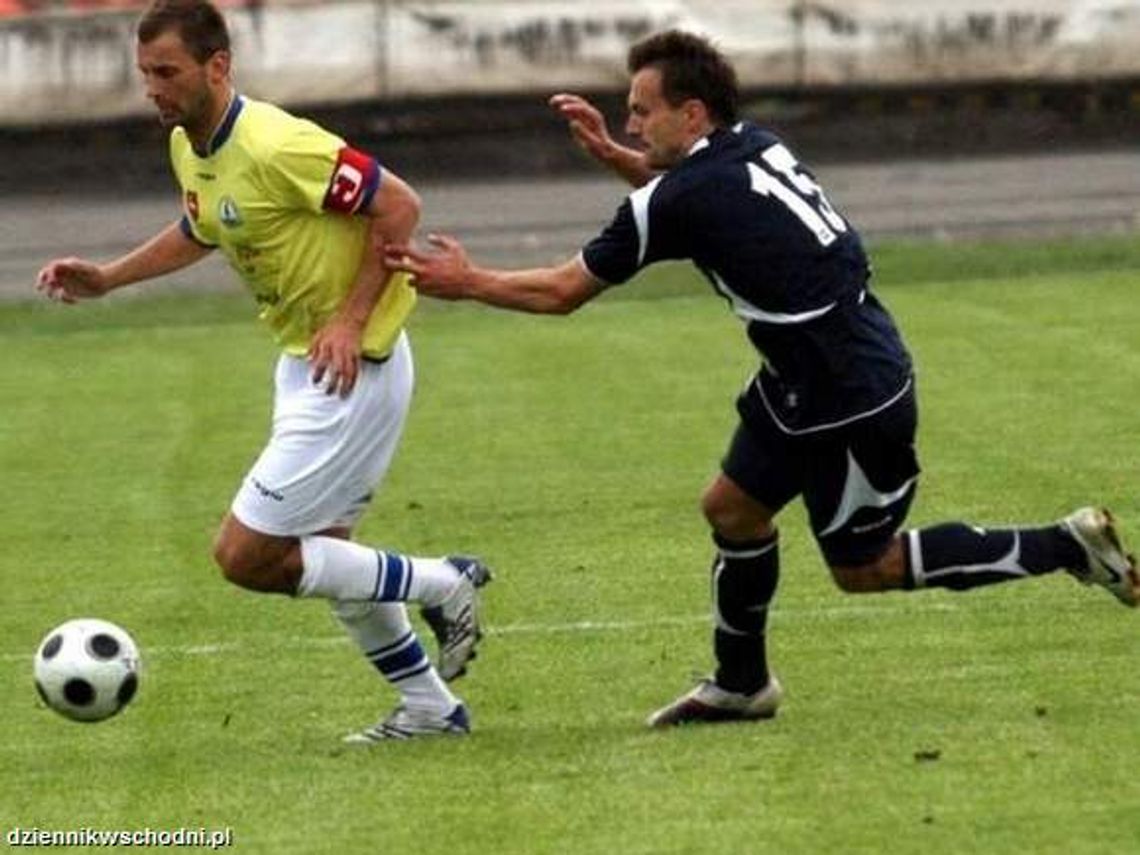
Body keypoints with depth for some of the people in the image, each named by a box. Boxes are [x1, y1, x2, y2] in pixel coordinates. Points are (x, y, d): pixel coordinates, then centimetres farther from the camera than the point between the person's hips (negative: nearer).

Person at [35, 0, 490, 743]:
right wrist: (107, 279, 15)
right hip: (305, 364, 10)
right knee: (322, 552, 19)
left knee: (246, 556, -8)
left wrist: (351, 320, -23)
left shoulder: (276, 147, -26)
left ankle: (442, 587, 4)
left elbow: (398, 205, -22)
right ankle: (432, 708, 31)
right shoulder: (188, 148, 3)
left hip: (352, 367, -10)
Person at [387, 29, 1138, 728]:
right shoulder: (751, 146, 3)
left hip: (852, 400, -9)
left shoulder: (678, 203, -21)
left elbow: (562, 291, -11)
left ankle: (1066, 547, 7)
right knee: (732, 507, 16)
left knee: (864, 568, 5)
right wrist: (610, 153, 16)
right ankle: (742, 685, 29)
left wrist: (467, 283, 3)